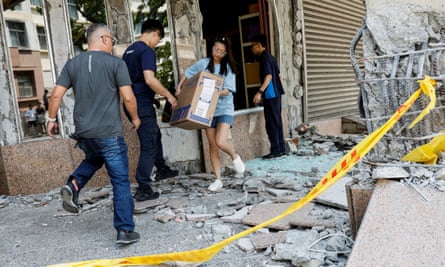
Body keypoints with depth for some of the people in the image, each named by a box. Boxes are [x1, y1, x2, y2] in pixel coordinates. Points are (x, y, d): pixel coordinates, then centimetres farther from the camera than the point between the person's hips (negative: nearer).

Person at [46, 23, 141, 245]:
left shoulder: (72, 64, 7)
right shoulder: (116, 63, -6)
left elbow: (56, 95, 3)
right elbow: (128, 97, -10)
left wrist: (51, 119, 16)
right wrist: (135, 118, 7)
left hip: (83, 133, 5)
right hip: (110, 133, -5)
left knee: (94, 159, 35)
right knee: (120, 182, 3)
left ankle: (73, 185, 10)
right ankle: (125, 230, 4)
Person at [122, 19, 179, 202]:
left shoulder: (129, 50, 15)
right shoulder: (147, 51, -14)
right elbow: (149, 79, -27)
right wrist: (168, 95, -16)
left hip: (131, 102, 9)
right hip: (143, 104, -9)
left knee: (155, 135, 25)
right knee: (149, 145, -2)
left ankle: (162, 169, 40)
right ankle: (143, 189, 2)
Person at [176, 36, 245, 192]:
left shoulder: (228, 67, -3)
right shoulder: (203, 64, 3)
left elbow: (227, 91, -12)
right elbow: (187, 73, 16)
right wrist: (179, 88, 3)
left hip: (224, 109, -3)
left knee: (220, 142, -21)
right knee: (212, 146, 3)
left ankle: (235, 157, 13)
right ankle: (218, 180, 11)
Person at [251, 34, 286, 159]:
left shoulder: (264, 57, -11)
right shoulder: (270, 57, 17)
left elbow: (269, 76, -21)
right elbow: (278, 75, 20)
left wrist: (260, 92, -28)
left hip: (270, 94, -10)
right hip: (276, 93, 10)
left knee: (271, 123, -6)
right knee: (277, 122, 11)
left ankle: (276, 150, -3)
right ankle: (281, 149, 15)